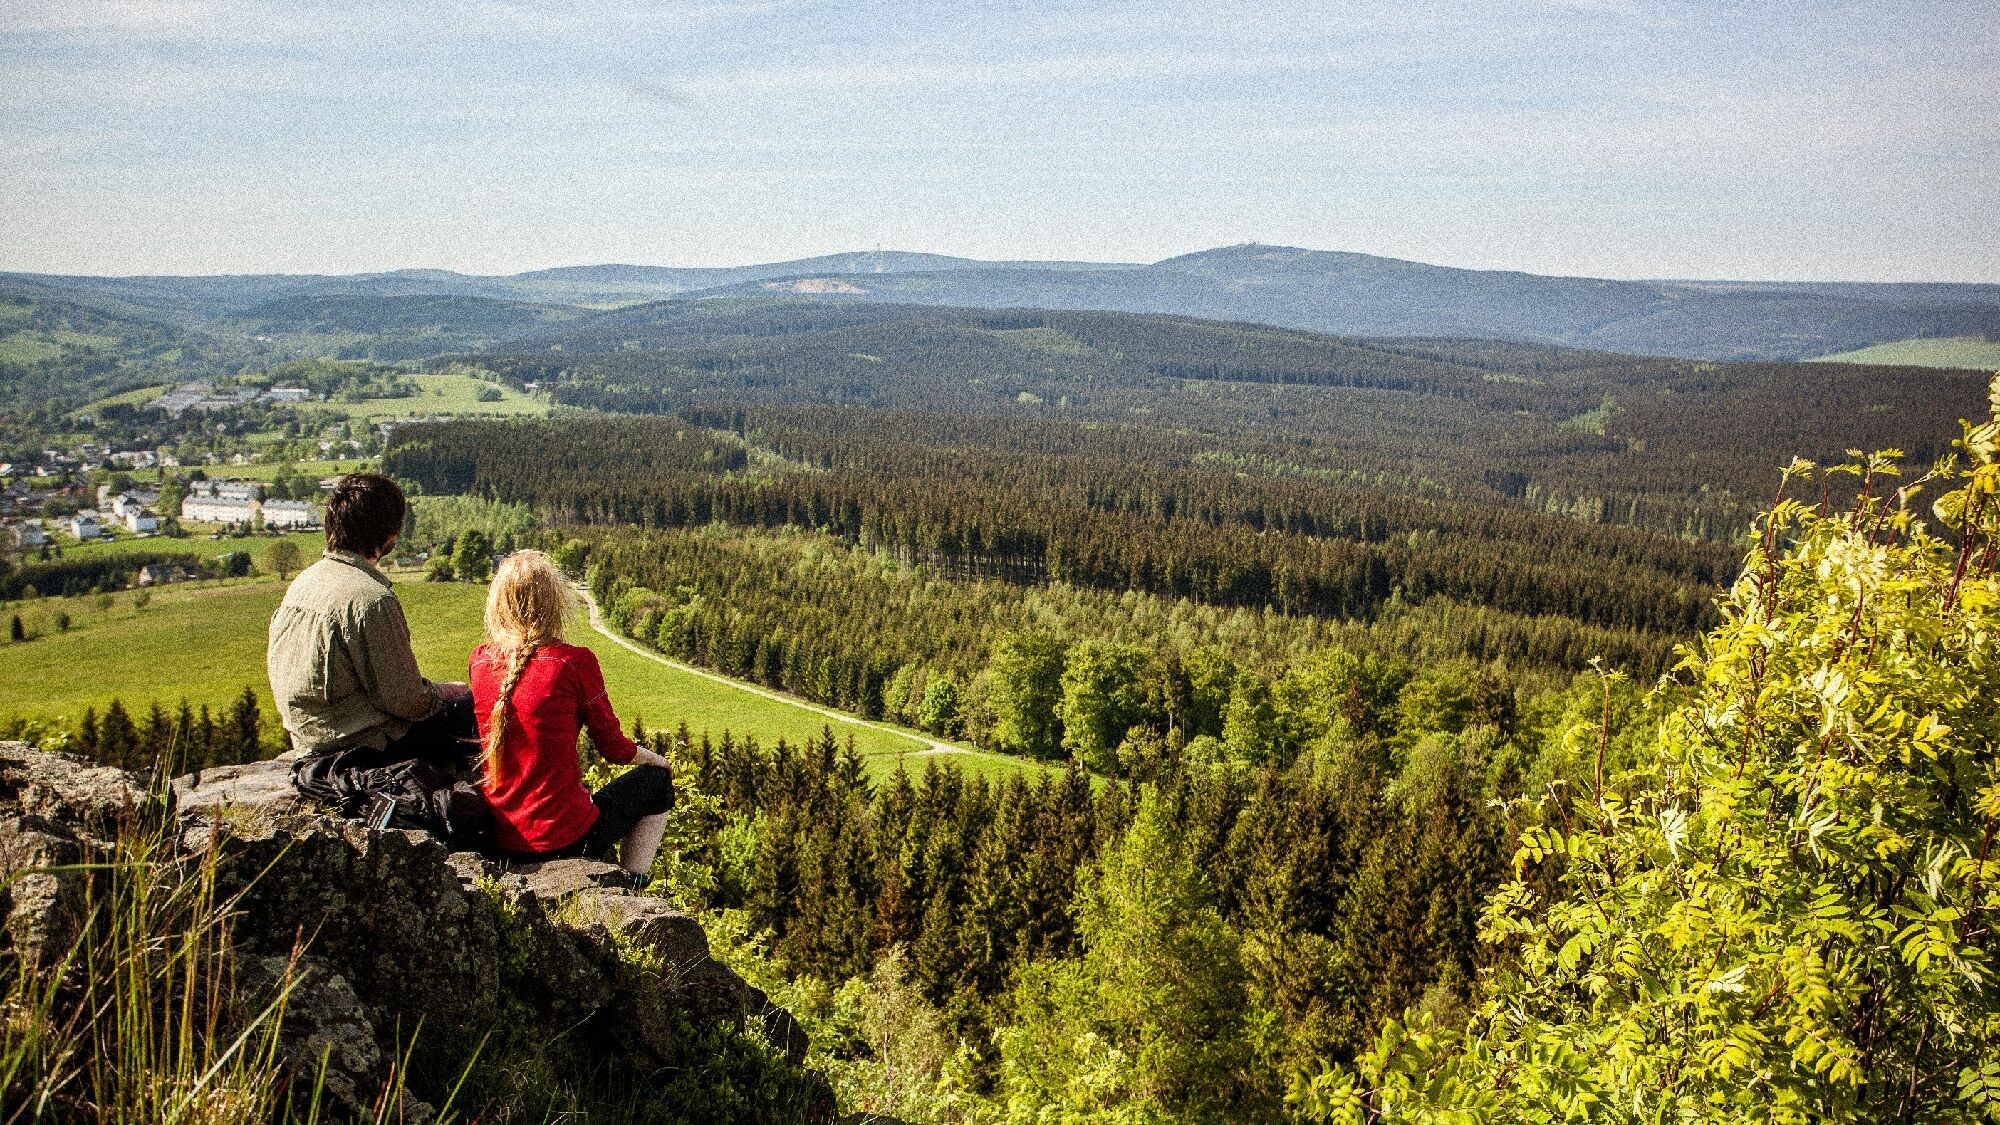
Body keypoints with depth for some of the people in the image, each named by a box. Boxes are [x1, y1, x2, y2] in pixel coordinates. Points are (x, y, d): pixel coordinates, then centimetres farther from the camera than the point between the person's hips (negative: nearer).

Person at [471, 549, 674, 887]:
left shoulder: (479, 662, -1)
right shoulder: (574, 661, -16)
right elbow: (613, 747, -3)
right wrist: (654, 758, 15)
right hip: (564, 839, -6)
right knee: (657, 780, 20)